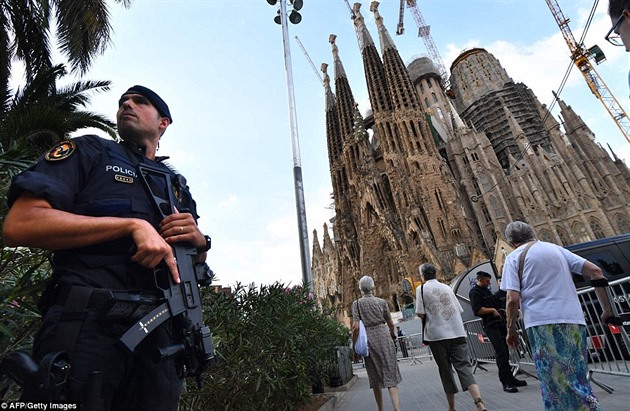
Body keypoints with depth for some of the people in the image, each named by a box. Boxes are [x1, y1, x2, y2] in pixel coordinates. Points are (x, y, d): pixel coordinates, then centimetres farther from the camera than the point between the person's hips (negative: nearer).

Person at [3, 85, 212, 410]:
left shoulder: (178, 185, 19)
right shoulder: (88, 152, 9)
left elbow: (197, 262, 20)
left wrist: (199, 241, -4)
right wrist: (133, 225, -15)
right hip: (87, 323, -3)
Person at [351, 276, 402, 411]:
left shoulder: (357, 304, -2)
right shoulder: (382, 302, 2)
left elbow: (355, 327, -9)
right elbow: (390, 324, 10)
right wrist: (392, 335, 30)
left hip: (368, 339, 0)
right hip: (384, 336, 0)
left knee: (375, 378, 15)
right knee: (391, 376, 4)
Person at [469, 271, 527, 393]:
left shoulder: (487, 291, 18)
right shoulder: (474, 292, -11)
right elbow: (477, 310, -21)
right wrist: (492, 310, -13)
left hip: (499, 323, 9)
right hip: (490, 326, -9)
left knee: (505, 352, 14)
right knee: (501, 353, -9)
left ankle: (510, 379, 24)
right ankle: (506, 383, -3)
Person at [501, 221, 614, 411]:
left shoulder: (514, 257, 0)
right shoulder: (556, 248, 15)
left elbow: (513, 299, -8)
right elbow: (594, 270, 10)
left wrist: (511, 329, 4)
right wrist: (607, 308, 16)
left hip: (542, 323, -6)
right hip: (574, 320, 6)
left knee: (556, 382, 3)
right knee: (578, 377, 17)